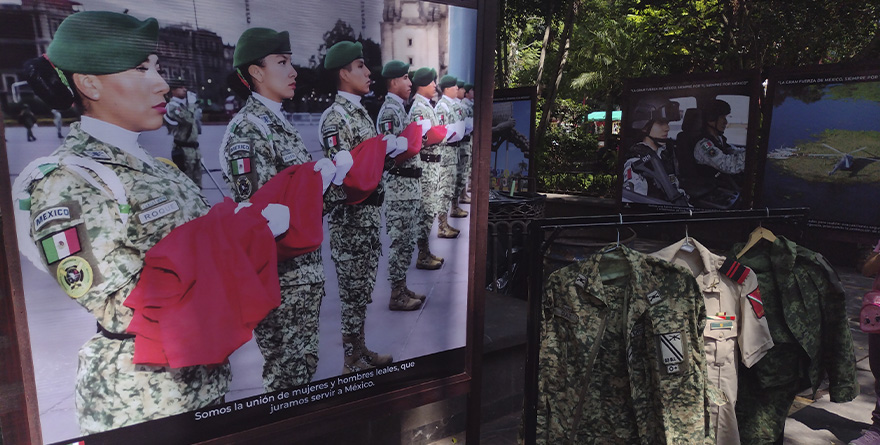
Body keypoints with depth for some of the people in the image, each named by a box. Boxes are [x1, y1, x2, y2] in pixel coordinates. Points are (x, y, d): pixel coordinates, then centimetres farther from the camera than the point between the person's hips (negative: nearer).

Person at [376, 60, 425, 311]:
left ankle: (402, 288, 25)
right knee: (400, 241, -3)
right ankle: (396, 295, 7)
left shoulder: (399, 108, 16)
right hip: (401, 183, -10)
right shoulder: (389, 110, -14)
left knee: (407, 241, 15)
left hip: (410, 183, 10)